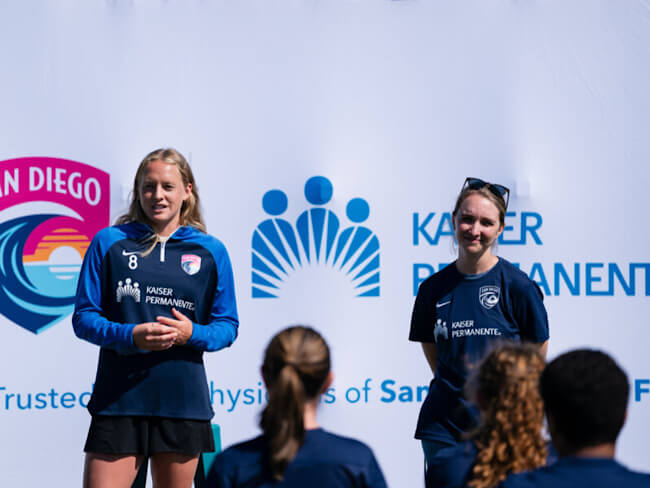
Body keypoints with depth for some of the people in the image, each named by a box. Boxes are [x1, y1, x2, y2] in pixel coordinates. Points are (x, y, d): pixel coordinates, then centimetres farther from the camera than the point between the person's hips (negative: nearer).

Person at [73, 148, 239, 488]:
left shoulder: (211, 252, 8)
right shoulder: (109, 242, 4)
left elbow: (227, 325, 9)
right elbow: (84, 317, 2)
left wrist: (192, 333, -13)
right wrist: (129, 336, -16)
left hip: (183, 399, 2)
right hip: (119, 398, -1)